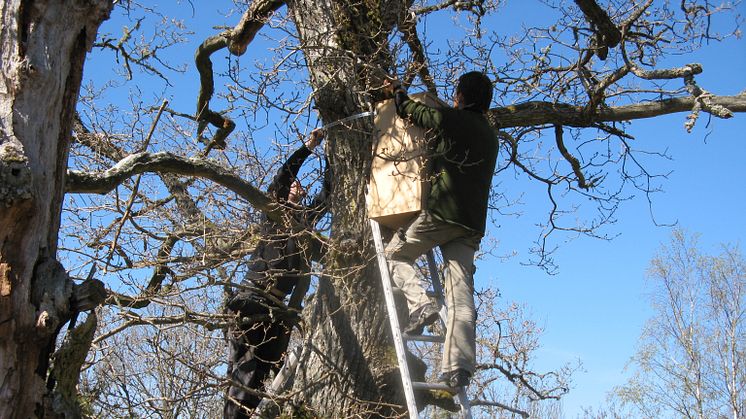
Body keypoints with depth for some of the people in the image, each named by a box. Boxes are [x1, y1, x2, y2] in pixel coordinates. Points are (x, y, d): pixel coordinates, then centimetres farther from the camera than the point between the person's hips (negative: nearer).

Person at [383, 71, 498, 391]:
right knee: (461, 292, -2)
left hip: (441, 211, -6)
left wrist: (397, 91, 36)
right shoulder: (490, 136, 22)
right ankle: (459, 366, -12)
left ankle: (420, 305, -9)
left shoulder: (451, 119, 1)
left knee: (395, 254, 15)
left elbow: (410, 111, 14)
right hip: (472, 223, 6)